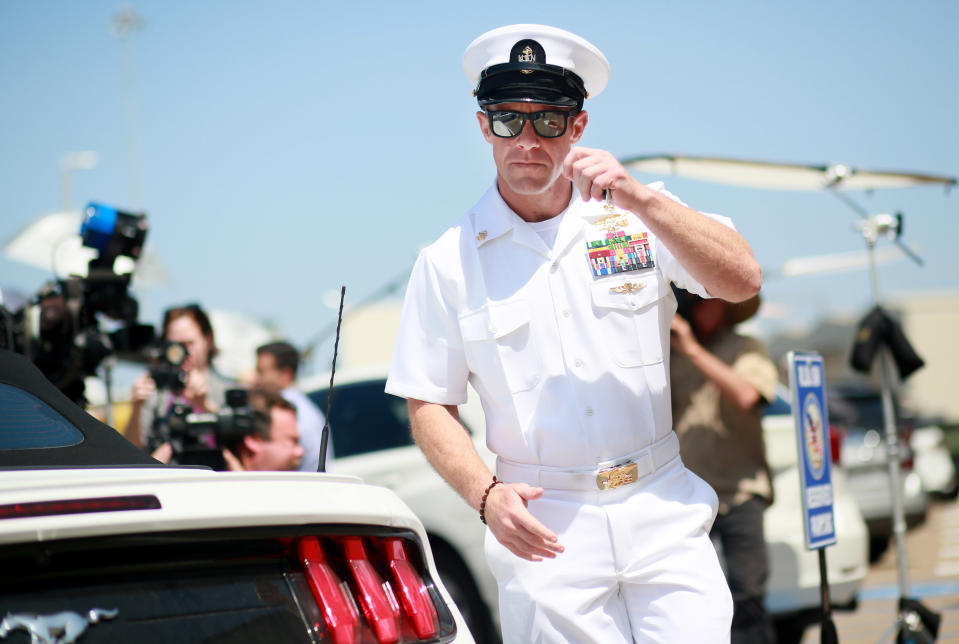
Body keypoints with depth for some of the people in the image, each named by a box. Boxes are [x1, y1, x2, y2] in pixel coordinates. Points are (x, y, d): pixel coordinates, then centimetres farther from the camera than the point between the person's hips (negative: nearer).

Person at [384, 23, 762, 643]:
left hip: (662, 512, 1)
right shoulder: (448, 262, 4)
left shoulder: (638, 217, 6)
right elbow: (429, 407, 5)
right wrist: (486, 494, -13)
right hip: (546, 531, 0)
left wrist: (642, 199, -18)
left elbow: (742, 280, -7)